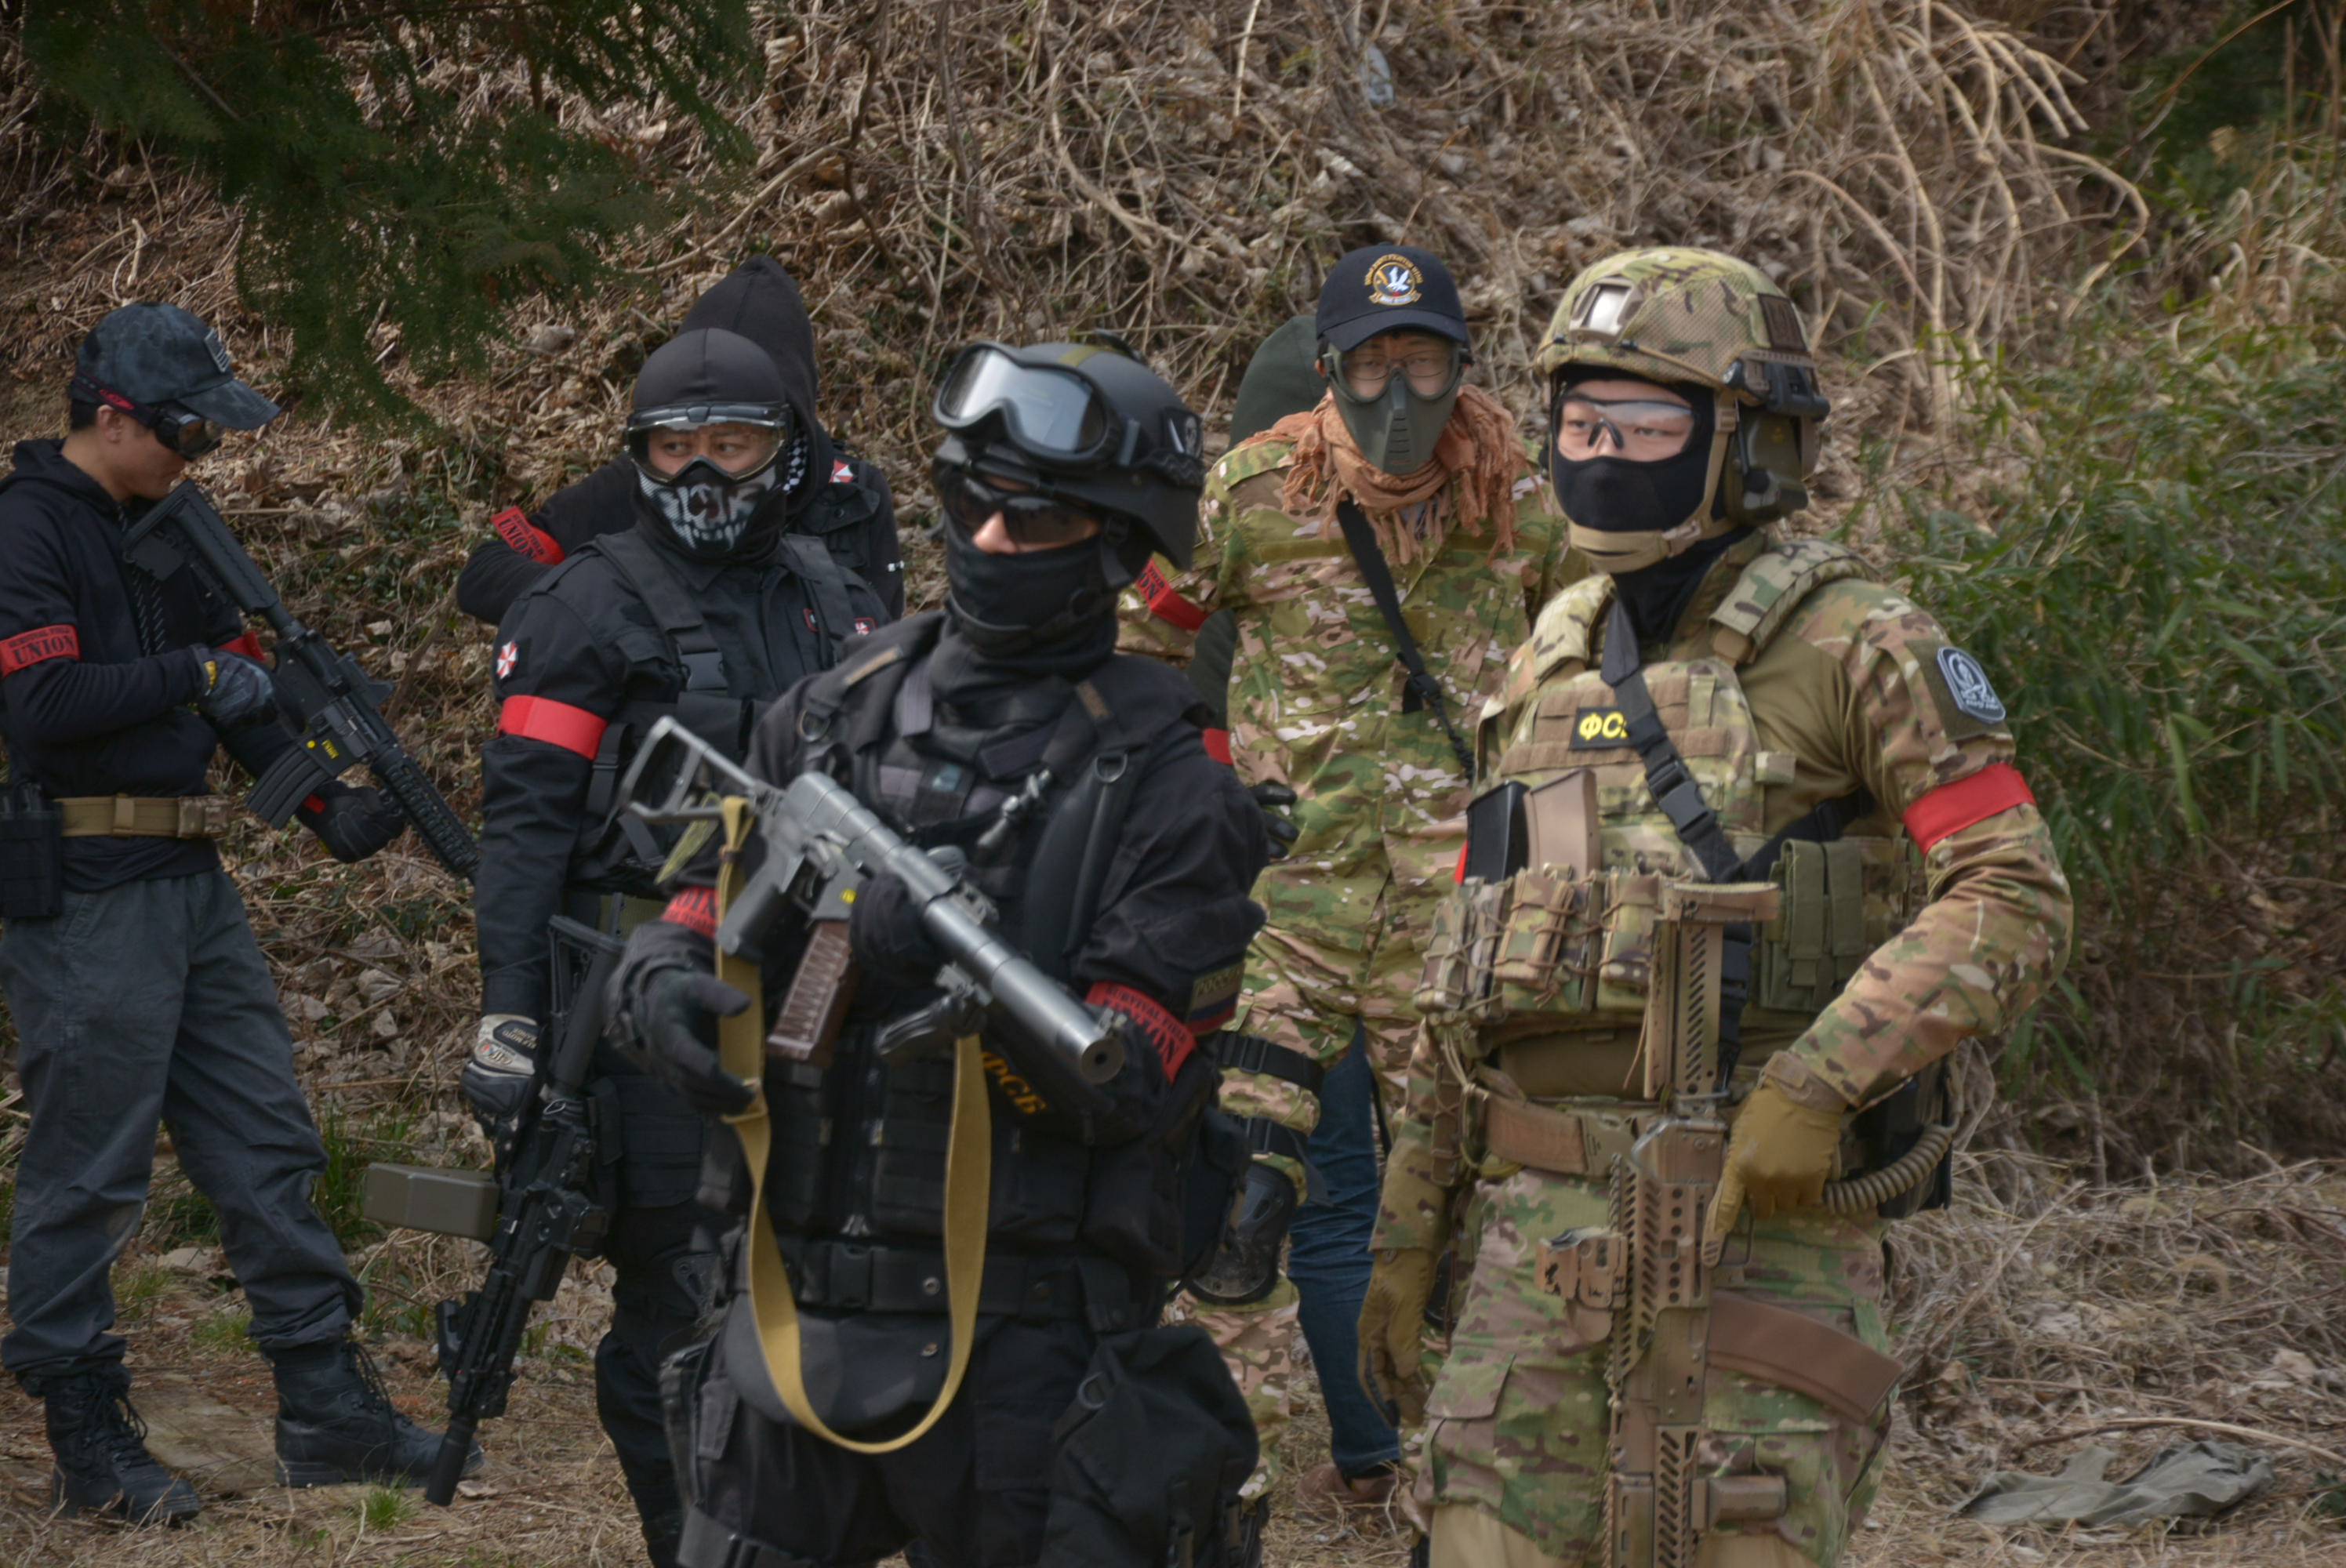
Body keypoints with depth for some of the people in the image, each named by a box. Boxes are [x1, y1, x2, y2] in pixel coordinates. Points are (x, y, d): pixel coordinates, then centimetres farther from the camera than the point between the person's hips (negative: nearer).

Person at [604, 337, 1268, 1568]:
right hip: (797, 1313, 5)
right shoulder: (835, 716, 10)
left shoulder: (1164, 788, -5)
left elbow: (1137, 1085, -11)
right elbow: (703, 906, 14)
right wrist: (665, 981, -8)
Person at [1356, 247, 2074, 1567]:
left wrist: (1815, 1086, -20)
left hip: (1759, 1212, -5)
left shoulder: (1854, 646, -4)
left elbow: (2015, 902, -11)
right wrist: (1411, 1227, 17)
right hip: (1539, 1216, 6)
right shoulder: (1551, 664, 15)